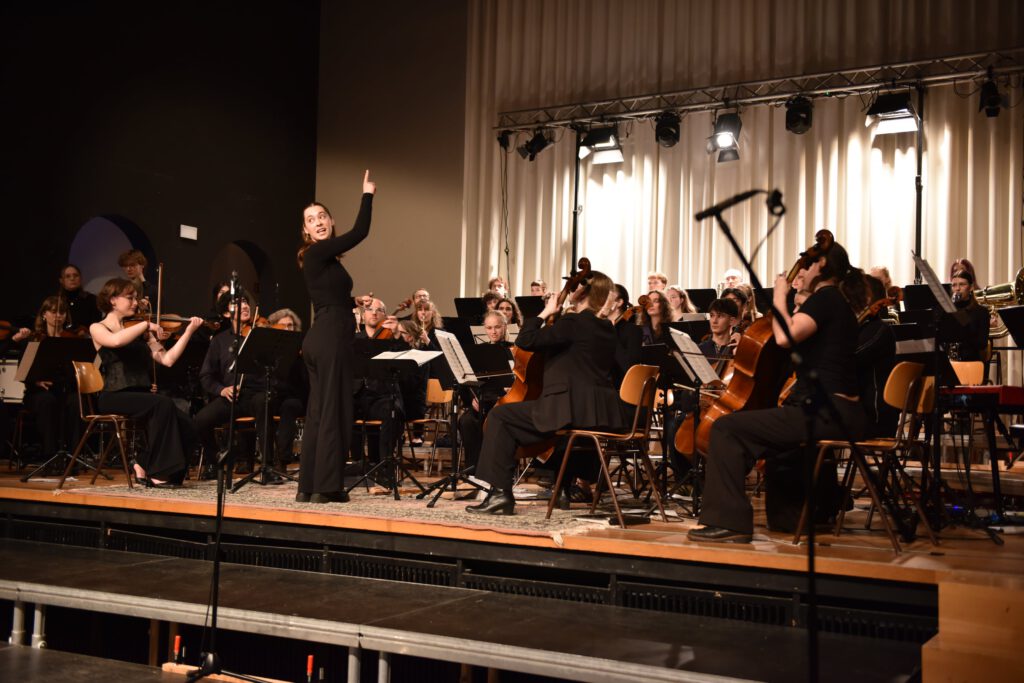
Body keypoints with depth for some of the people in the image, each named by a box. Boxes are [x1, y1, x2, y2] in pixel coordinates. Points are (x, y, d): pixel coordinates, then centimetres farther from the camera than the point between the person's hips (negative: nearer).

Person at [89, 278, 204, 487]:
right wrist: (146, 324, -13)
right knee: (163, 403, -32)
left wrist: (189, 331, -1)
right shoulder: (98, 328, 3)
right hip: (114, 397, -5)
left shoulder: (140, 332, 16)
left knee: (185, 426, -18)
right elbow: (117, 341, -22)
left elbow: (167, 359, 4)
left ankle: (143, 465, 2)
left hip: (141, 395, 5)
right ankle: (157, 472, -19)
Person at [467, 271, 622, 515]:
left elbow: (525, 340, -15)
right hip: (603, 414, 9)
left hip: (573, 411, -9)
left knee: (500, 416, 0)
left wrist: (545, 313, -1)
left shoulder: (573, 322, -11)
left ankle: (500, 492, -6)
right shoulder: (606, 328, 14)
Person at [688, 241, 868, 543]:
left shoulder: (825, 297, -9)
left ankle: (729, 521, -18)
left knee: (726, 428, -15)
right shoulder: (840, 303, 19)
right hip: (843, 416, 11)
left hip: (825, 414, -11)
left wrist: (779, 295, -10)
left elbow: (784, 337, -24)